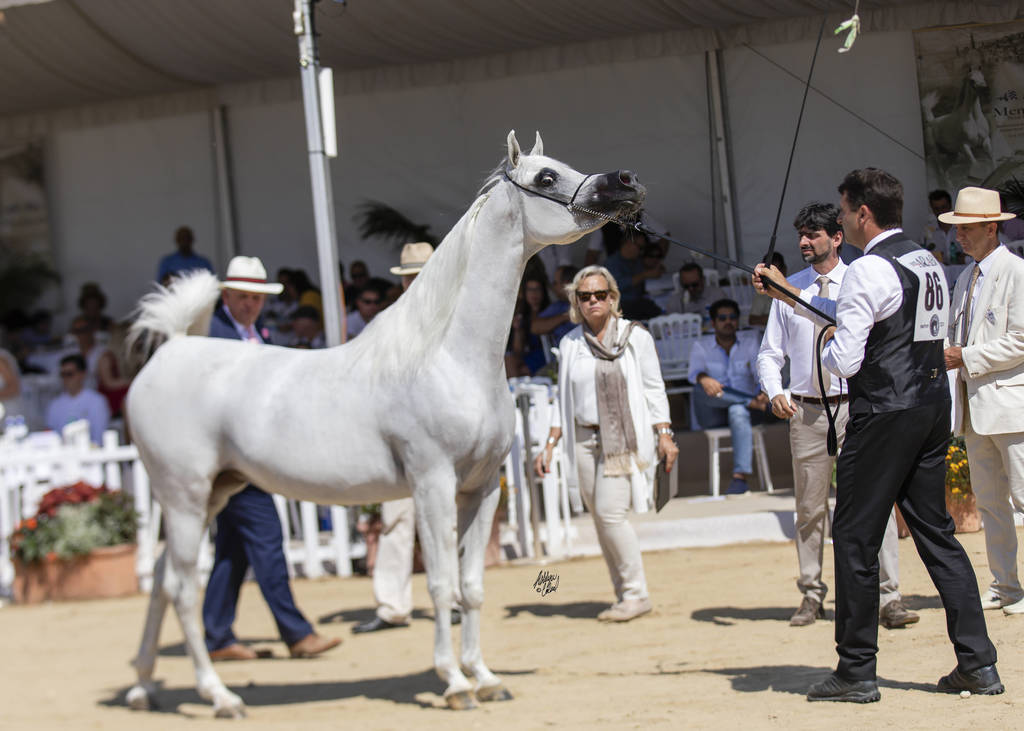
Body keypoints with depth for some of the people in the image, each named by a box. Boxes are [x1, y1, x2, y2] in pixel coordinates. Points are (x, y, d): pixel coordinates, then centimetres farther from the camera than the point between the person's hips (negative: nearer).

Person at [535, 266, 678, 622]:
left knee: (610, 511, -16)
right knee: (600, 518, 2)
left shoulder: (635, 336, 2)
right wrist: (549, 445, 9)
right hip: (584, 439, 4)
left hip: (625, 437, -4)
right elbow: (564, 400, 16)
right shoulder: (570, 344, 11)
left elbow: (654, 391, 3)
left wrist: (665, 436, -6)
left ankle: (637, 593, -8)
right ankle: (624, 596, 9)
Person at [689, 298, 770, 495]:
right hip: (713, 416, 0)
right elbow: (694, 373, -10)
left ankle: (740, 477, -47)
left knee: (738, 412, -39)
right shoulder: (701, 346, 10)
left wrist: (764, 391, -28)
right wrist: (704, 379, -36)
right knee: (703, 388, -32)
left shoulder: (750, 340, 11)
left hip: (744, 408, 0)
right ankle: (753, 402, -34)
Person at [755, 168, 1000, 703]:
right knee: (935, 532, 12)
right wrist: (788, 293, 30)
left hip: (884, 413, -8)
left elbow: (845, 359, -18)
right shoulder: (928, 264, 14)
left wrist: (828, 348, 4)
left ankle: (856, 671, 5)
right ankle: (977, 663, 8)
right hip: (933, 406, 8)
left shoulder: (868, 272, -14)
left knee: (855, 537, 1)